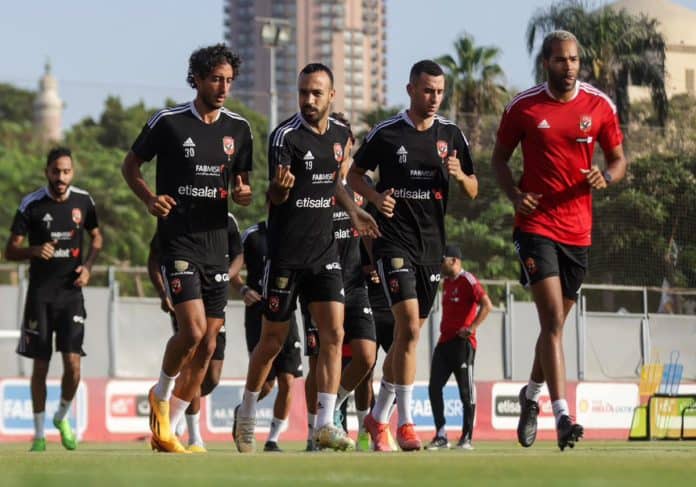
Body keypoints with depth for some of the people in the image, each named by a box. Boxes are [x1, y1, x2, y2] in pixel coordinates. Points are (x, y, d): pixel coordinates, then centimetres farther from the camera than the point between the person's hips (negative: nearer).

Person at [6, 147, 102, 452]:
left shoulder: (83, 201, 1)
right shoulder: (31, 204, -6)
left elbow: (96, 237, 18)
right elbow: (10, 251, -4)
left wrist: (88, 266, 0)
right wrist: (33, 251, -24)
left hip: (72, 292, 1)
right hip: (40, 293, -1)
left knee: (73, 363, -9)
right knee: (40, 365, 1)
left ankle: (62, 418, 18)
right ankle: (39, 434, 14)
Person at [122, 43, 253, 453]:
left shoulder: (238, 129, 8)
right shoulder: (168, 123, -4)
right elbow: (131, 166, 7)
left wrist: (244, 194, -6)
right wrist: (150, 199, -11)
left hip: (216, 245, 5)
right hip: (178, 244, -5)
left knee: (208, 344, 4)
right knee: (193, 329, -20)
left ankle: (166, 432, 15)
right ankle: (161, 395, 9)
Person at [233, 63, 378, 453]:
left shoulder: (341, 134, 7)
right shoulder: (286, 136, -11)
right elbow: (274, 196, -17)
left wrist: (353, 209, 14)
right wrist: (280, 185, -39)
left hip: (324, 249, 5)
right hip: (285, 253, -5)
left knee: (333, 334, -8)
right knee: (273, 341, 4)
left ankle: (326, 424, -8)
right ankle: (246, 418, 22)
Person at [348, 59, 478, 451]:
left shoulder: (452, 135, 6)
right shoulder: (386, 133, -2)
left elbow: (473, 191, 11)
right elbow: (355, 175, 9)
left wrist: (460, 175, -11)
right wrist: (376, 197, -11)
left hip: (432, 244, 4)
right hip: (394, 239, -4)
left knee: (408, 336, 9)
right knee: (409, 327, -18)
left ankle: (378, 418, 23)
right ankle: (405, 423, -13)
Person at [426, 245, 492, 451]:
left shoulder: (467, 280, -9)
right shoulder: (446, 282, 18)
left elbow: (487, 305, -18)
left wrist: (472, 328, -22)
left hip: (462, 342, -9)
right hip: (444, 341, 9)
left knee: (466, 391, -4)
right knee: (434, 387, 2)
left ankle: (467, 437, 0)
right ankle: (441, 435, 7)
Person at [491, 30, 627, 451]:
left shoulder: (600, 106, 3)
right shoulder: (523, 107, -2)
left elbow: (618, 159, 11)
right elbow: (500, 157, 9)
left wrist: (606, 177, -12)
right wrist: (515, 194, -9)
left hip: (578, 230, 3)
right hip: (537, 224, -3)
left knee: (556, 321, 14)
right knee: (553, 318, -15)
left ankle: (531, 394, 39)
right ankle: (563, 417, -20)